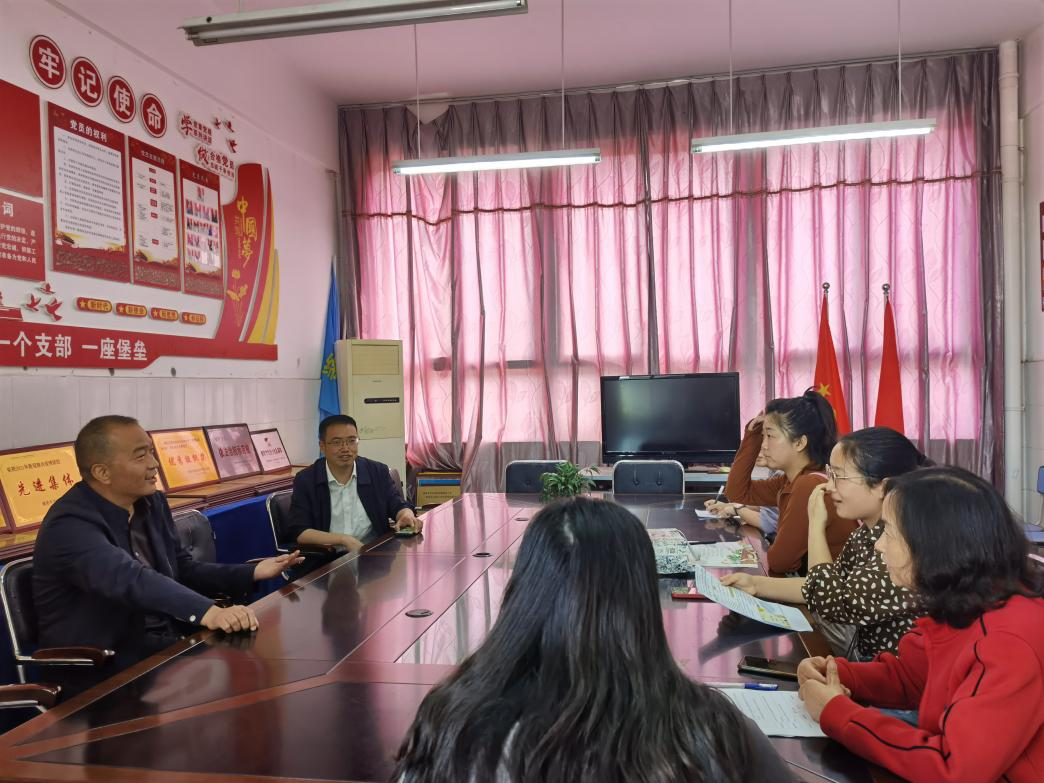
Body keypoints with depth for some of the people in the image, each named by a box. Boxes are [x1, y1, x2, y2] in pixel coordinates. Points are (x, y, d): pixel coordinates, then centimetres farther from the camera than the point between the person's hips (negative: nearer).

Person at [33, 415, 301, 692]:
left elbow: (183, 571, 13)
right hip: (103, 669, -7)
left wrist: (253, 573, -1)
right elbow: (130, 579, -35)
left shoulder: (152, 503, 5)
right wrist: (207, 612, -50)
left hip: (166, 643, 7)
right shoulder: (69, 525, -18)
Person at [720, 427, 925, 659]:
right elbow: (827, 586, 9)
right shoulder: (867, 533, 0)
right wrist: (756, 584, -2)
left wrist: (816, 524, -18)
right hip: (864, 654, 7)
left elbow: (831, 602, -25)